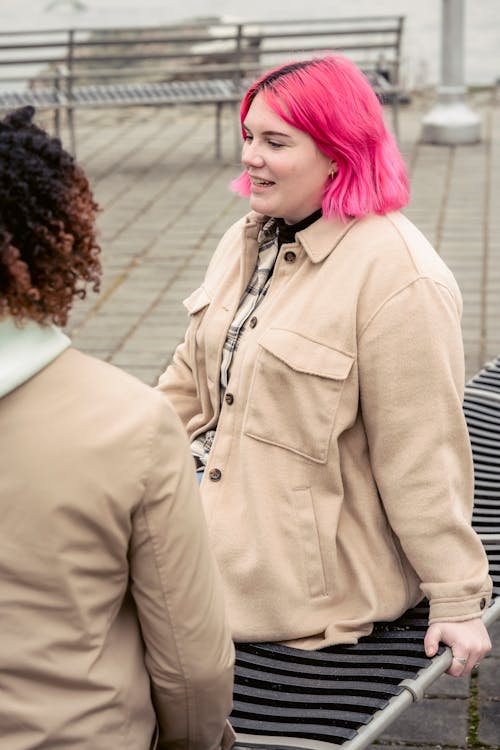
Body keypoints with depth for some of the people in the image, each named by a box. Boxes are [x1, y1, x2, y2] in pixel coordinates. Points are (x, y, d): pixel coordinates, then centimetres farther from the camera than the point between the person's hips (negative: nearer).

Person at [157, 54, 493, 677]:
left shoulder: (398, 278, -22)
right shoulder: (248, 238, 7)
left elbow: (422, 453, -19)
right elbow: (194, 373, 16)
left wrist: (455, 600, -13)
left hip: (307, 551, -8)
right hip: (219, 477, 9)